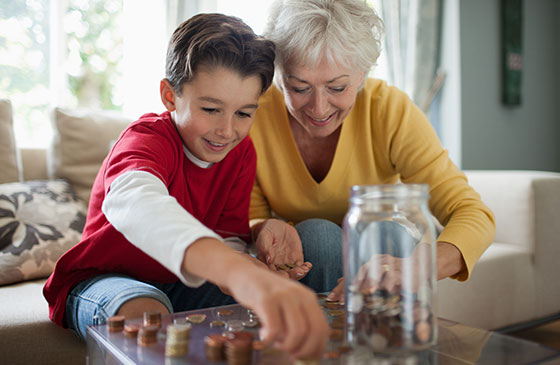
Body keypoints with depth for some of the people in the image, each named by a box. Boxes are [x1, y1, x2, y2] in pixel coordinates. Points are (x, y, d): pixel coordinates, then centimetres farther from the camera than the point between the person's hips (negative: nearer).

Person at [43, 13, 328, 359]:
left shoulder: (242, 152, -6)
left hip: (180, 283, 5)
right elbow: (133, 201, -53)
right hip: (103, 279, -4)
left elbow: (229, 238, -7)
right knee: (147, 312, -38)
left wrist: (251, 269, -34)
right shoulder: (148, 138, -27)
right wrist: (239, 273, -72)